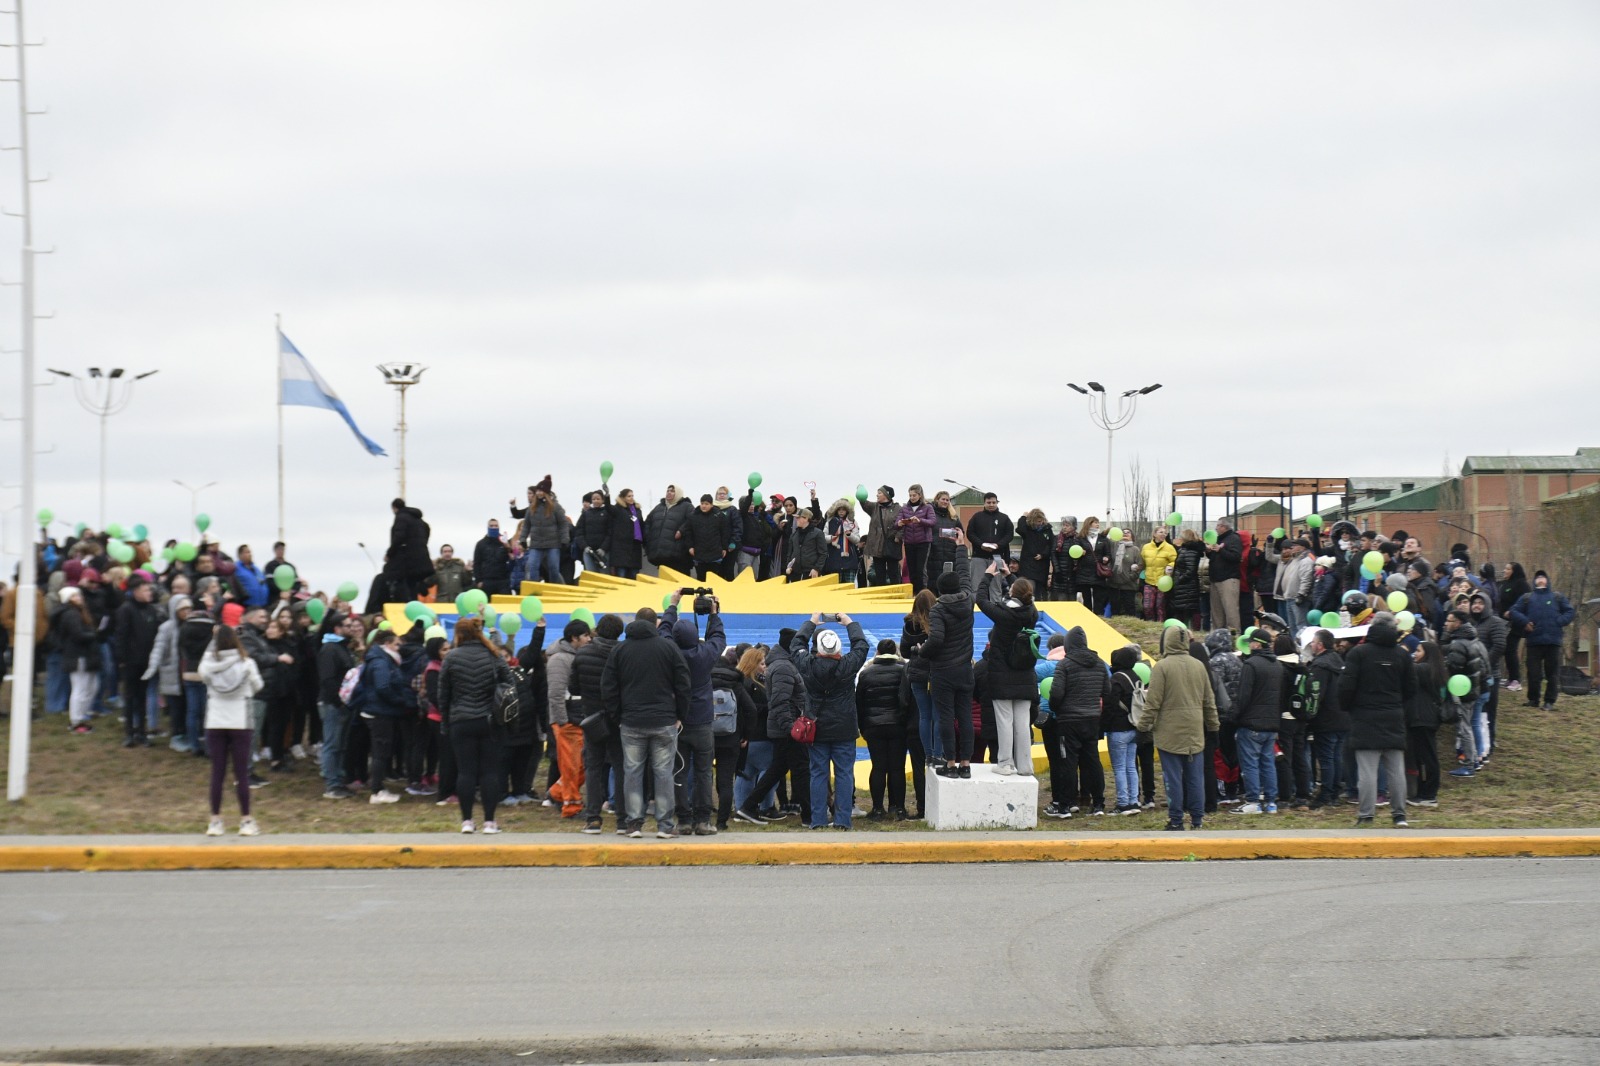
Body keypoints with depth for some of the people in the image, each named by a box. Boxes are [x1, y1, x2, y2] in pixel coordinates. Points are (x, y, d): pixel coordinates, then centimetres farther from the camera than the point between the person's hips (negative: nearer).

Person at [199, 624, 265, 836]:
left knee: (217, 772, 8)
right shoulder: (246, 664, -11)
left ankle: (215, 821, 11)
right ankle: (245, 821, 7)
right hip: (240, 725, -1)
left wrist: (214, 642, 11)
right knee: (241, 773, 4)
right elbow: (257, 686, 4)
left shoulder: (209, 664, -9)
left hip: (215, 725, 1)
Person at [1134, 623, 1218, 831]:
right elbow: (1209, 700, 14)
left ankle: (1176, 821, 1)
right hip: (1195, 732, 5)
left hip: (1170, 732, -5)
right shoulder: (1199, 666, 7)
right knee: (1195, 777, 9)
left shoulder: (1161, 667, -10)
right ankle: (1197, 819, 11)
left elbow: (1153, 702, -11)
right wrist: (1213, 725, 24)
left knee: (1173, 777, 0)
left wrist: (1143, 725, -2)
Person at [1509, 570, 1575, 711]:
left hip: (1553, 641, 0)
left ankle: (1550, 701, 2)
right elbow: (1514, 611, 10)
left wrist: (1559, 622, -6)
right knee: (1533, 673, 2)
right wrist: (1524, 622, -7)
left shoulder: (1557, 597, 14)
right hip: (1533, 641, 0)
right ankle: (1533, 699, 13)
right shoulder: (1527, 597, 15)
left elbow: (1569, 612, 9)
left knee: (1553, 673, -2)